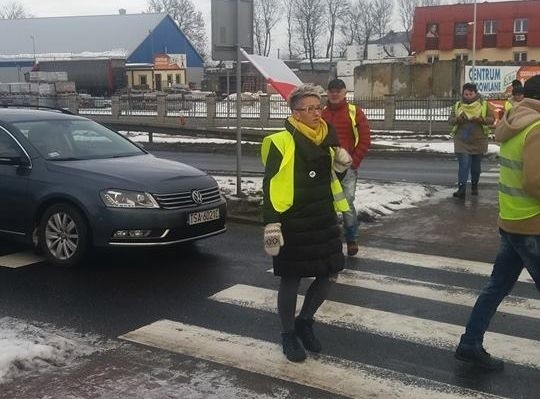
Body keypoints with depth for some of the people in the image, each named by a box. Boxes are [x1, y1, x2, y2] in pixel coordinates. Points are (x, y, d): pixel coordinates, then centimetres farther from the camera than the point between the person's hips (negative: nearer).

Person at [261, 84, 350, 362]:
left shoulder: (325, 139, 9)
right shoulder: (282, 142, -14)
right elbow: (271, 187, -16)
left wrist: (341, 162, 1)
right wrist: (271, 225, -20)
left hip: (323, 220, 7)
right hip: (293, 224, -7)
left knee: (328, 275, 10)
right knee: (291, 280, 5)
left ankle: (304, 322, 32)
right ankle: (288, 335, 23)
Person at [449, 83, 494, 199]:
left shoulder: (484, 104, 1)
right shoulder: (457, 105, 4)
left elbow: (492, 119, -3)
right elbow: (451, 120, 6)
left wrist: (481, 120, -22)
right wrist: (457, 119, -17)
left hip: (478, 141, 1)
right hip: (462, 141, 0)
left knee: (476, 165, 12)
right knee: (463, 164, -9)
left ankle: (474, 186, 31)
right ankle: (461, 189, -11)